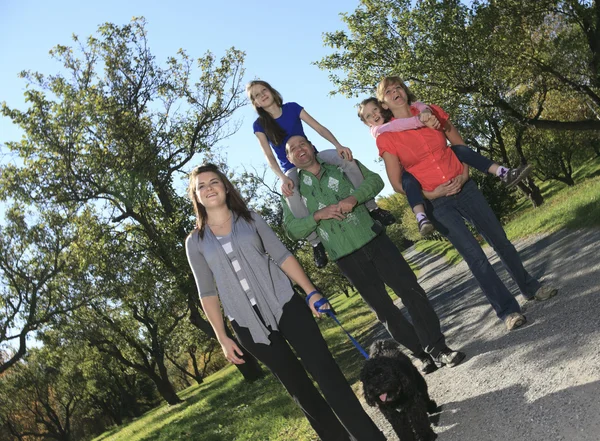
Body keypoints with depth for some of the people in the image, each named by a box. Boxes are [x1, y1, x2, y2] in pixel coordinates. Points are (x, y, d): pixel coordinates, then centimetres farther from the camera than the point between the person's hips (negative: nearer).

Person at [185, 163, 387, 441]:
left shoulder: (250, 219, 5)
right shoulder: (195, 242, 3)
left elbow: (282, 256, 3)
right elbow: (207, 293, 5)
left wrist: (310, 291, -5)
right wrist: (222, 338, 2)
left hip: (284, 305, 0)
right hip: (248, 323, 0)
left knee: (324, 370, -5)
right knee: (297, 386, 8)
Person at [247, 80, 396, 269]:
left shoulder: (292, 107, -1)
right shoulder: (259, 125, -5)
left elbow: (319, 128, -7)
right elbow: (269, 156, -14)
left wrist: (338, 145, -24)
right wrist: (283, 178, -33)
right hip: (292, 167, -2)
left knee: (345, 158, -28)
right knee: (291, 194, -38)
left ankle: (372, 207, -19)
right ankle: (316, 243, -28)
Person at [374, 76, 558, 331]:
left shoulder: (430, 112, 2)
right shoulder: (386, 138, -9)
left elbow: (459, 144, 12)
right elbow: (397, 183, -6)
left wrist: (464, 174, -4)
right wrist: (431, 194, -14)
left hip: (464, 188, 4)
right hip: (437, 204, -4)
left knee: (500, 240, 11)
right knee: (474, 255, -8)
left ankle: (530, 287, 33)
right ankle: (507, 310, 5)